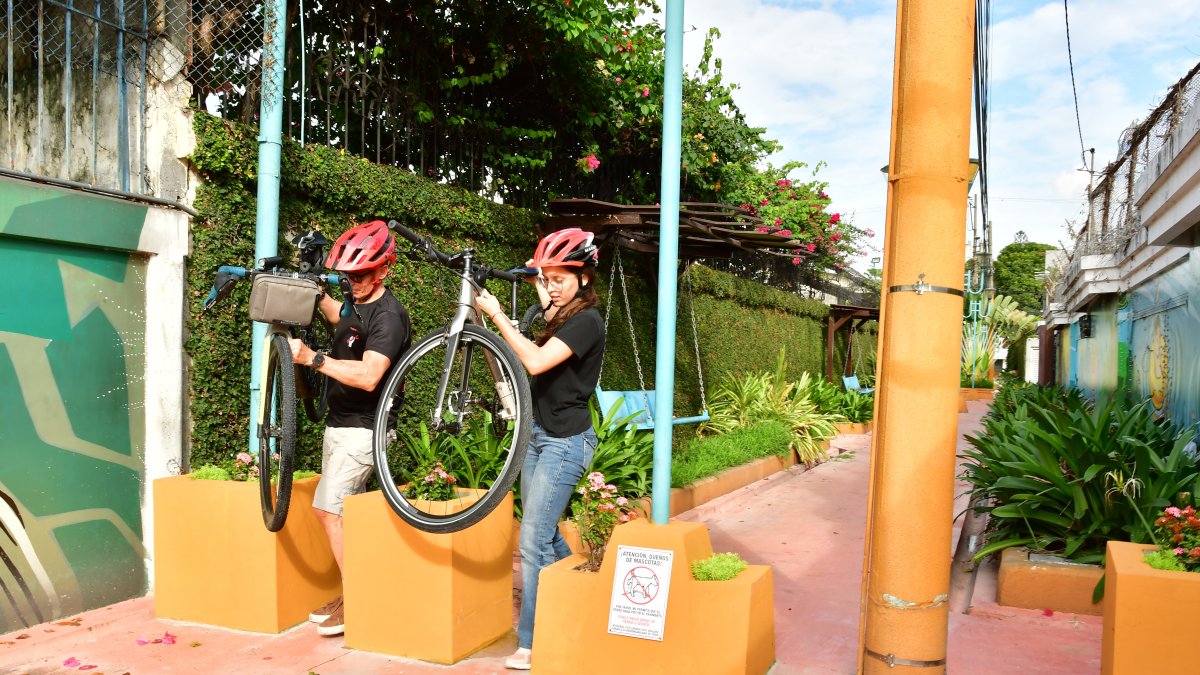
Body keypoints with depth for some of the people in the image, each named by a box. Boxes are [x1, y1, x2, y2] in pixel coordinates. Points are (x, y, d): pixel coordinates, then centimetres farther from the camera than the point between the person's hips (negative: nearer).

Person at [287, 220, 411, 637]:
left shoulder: (388, 316, -18)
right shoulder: (360, 307, 11)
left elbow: (368, 377, -32)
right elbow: (338, 318, 39)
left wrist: (311, 358, -32)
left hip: (362, 429, -10)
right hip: (340, 425, 10)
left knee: (328, 507, -15)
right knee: (337, 510, 10)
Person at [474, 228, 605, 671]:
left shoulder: (587, 320, -16)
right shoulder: (562, 318, 11)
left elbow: (536, 361, -28)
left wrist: (496, 315, -22)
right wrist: (543, 293, 32)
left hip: (565, 440, -9)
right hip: (540, 434, 9)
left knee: (533, 542, -8)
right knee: (546, 535, 15)